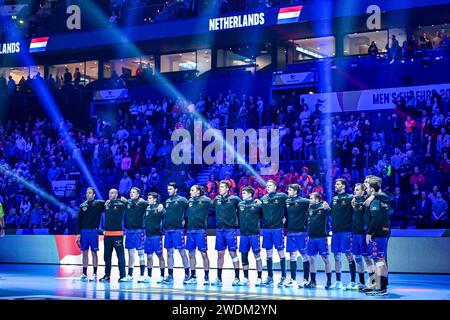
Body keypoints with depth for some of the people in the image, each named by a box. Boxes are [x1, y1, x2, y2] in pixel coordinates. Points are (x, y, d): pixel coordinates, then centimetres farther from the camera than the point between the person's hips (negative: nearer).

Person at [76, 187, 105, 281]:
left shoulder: (99, 203, 1)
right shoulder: (83, 205, 9)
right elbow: (79, 220, 10)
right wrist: (78, 233, 5)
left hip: (93, 231, -3)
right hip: (84, 231, 3)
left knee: (94, 252, -1)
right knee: (85, 253, 6)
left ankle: (94, 274, 3)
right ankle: (84, 274, 11)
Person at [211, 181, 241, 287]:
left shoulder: (234, 199, -3)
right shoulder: (217, 199, 10)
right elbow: (214, 210, 20)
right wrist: (219, 221, 13)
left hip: (231, 229, -4)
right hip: (219, 229, 4)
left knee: (233, 253, -4)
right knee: (220, 254, 7)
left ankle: (237, 277, 0)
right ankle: (219, 278, 11)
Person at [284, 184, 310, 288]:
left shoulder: (303, 201, -6)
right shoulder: (287, 201, 11)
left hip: (301, 232, -6)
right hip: (290, 232, 6)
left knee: (304, 255, 0)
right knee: (292, 255, 9)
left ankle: (306, 279, 5)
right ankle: (293, 279, 15)